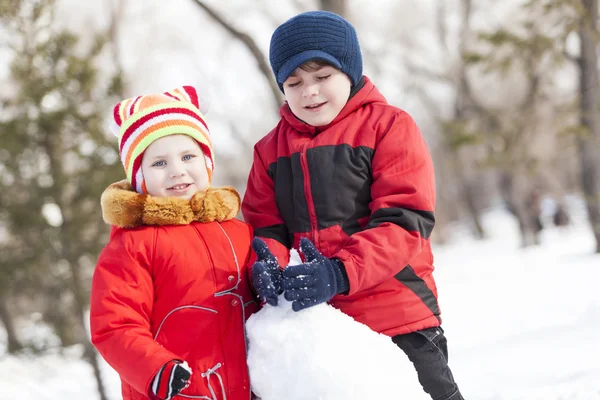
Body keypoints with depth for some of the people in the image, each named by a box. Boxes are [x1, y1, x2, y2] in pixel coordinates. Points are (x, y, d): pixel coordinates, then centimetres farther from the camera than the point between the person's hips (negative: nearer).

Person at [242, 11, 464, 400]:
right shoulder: (271, 149, 10)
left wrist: (340, 273, -28)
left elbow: (405, 222, -14)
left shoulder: (388, 126, -5)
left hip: (397, 317, -4)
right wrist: (268, 263, -19)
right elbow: (265, 227, 6)